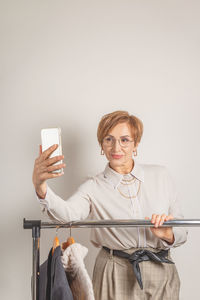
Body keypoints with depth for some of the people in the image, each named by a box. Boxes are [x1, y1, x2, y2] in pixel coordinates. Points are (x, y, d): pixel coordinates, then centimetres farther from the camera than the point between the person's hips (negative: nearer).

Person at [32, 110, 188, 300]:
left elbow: (181, 232, 5)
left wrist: (168, 234, -18)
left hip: (161, 276, 2)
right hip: (116, 280, -2)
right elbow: (68, 214, -28)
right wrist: (40, 187, -46)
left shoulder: (160, 176, 2)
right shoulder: (94, 188, -4)